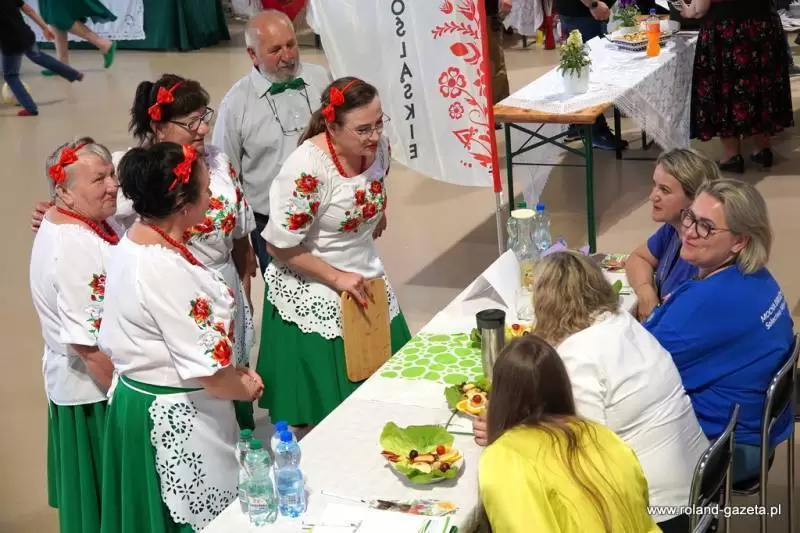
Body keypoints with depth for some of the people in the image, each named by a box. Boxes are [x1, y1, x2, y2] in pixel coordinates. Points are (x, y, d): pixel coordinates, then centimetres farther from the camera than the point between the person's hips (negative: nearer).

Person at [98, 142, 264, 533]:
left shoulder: (132, 243, 0)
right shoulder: (165, 271, -29)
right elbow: (206, 370, -25)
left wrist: (233, 373, 8)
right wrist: (246, 388, -4)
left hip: (140, 400, 10)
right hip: (178, 416, -10)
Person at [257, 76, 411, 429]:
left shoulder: (378, 147, -8)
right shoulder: (307, 169, -28)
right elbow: (281, 247, -21)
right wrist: (337, 278, -18)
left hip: (368, 278, 7)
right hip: (312, 296, -7)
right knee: (327, 416, 1)